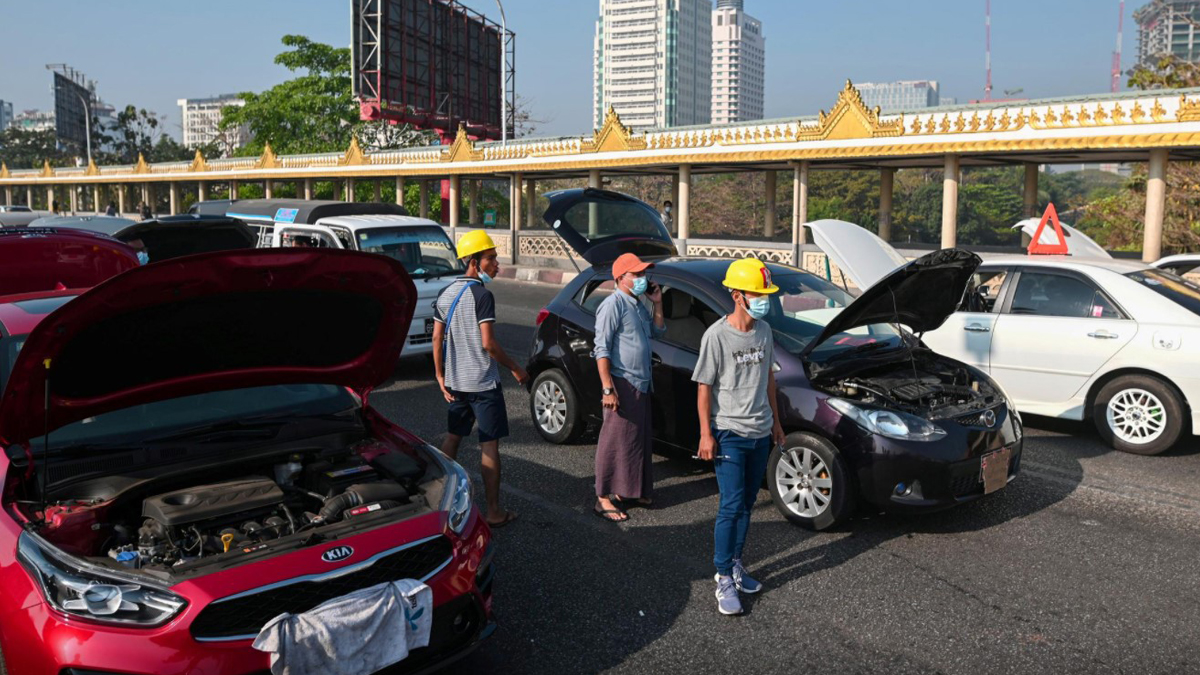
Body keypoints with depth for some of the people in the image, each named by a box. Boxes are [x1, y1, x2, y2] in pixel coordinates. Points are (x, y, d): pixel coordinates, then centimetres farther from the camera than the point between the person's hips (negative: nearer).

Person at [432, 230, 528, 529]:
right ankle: (494, 512, 4)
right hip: (483, 382, -7)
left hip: (455, 381, 8)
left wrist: (440, 375, 13)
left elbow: (437, 339, 8)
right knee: (490, 446, -1)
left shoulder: (445, 294, 8)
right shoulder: (481, 295, -16)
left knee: (452, 438, 18)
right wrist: (515, 368, -9)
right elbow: (488, 343, -20)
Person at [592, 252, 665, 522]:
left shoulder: (638, 305, 14)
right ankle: (604, 499, 2)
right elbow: (602, 349, -19)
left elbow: (657, 331, 25)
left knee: (639, 439, 15)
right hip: (622, 383, -9)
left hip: (641, 383, 9)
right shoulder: (613, 305, -14)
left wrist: (657, 303, 10)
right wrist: (607, 388, -24)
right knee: (615, 441, -5)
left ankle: (630, 489, 28)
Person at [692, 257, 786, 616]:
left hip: (760, 433, 6)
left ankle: (734, 563, 29)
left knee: (747, 504, 15)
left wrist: (775, 420, 17)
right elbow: (704, 388, -12)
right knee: (731, 507, -6)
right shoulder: (716, 336, -15)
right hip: (729, 434, -6)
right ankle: (725, 580, 3)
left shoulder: (764, 331, 5)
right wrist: (706, 435, -14)